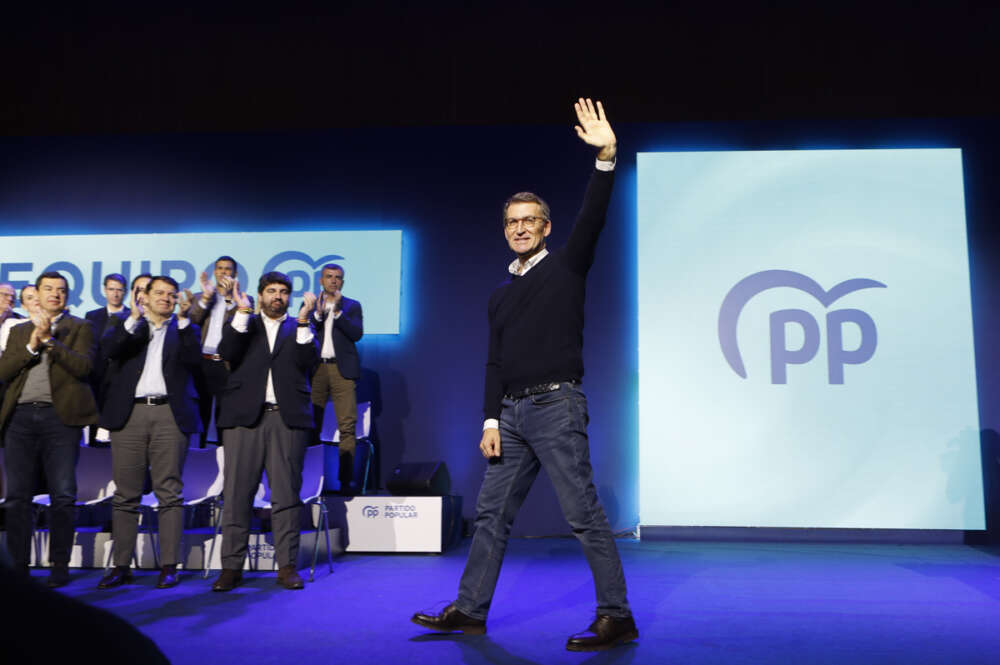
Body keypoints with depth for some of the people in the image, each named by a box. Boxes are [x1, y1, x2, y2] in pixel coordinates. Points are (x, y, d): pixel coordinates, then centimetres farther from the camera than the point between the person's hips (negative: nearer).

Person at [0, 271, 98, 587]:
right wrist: (32, 344, -5)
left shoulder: (80, 328, 10)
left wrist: (49, 340, -10)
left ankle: (59, 567, 5)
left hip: (60, 416, -3)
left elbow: (83, 366, -6)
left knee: (63, 496, -4)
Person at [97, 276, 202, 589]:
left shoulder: (185, 329, 14)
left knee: (169, 492, -3)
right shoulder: (125, 325, 16)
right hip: (129, 414, 1)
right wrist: (134, 318, -13)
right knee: (125, 494, 3)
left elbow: (194, 359, -5)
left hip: (169, 415, -1)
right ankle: (121, 566, 10)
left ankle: (169, 566, 1)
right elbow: (108, 349, -4)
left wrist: (183, 319, -12)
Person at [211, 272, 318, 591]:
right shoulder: (244, 325, 15)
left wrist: (303, 320, -9)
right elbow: (227, 353, -4)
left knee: (286, 495, 0)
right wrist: (242, 312, -9)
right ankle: (232, 566, 7)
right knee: (236, 494, 0)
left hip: (287, 419, 0)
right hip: (244, 416, 0)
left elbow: (309, 362, -3)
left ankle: (287, 566, 6)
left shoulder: (299, 328, 15)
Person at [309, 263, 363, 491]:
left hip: (341, 370, -1)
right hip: (315, 369, 2)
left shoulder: (352, 306, 12)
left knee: (347, 425, -8)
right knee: (311, 424, 1)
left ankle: (346, 479, -6)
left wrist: (337, 311, -9)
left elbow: (357, 334, -3)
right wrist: (318, 313, -7)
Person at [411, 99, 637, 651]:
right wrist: (490, 420, 5)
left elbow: (592, 218, -13)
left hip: (557, 407, -6)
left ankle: (616, 617, 1)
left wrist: (606, 157, -26)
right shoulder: (501, 294, 18)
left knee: (583, 514, -7)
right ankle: (469, 609, 20)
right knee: (491, 513, 10)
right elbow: (495, 363, 15)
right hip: (512, 414, 7)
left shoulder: (565, 266, 3)